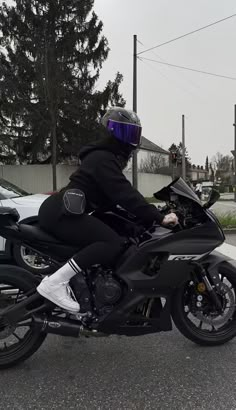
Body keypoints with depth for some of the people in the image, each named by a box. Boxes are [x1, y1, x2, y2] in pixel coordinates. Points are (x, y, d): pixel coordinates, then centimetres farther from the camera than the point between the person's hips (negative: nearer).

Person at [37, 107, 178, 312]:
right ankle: (55, 283, -22)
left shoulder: (107, 157, 19)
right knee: (114, 243, -22)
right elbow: (124, 194, -24)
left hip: (61, 211, 11)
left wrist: (152, 212, 18)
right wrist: (158, 217, -25)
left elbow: (119, 195, 21)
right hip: (61, 213, -11)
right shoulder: (103, 159, -13)